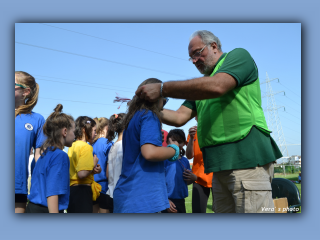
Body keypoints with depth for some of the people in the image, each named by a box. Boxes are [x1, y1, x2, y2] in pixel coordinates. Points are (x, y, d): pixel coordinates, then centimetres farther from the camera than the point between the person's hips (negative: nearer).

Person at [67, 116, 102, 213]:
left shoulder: (72, 146, 14)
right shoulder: (86, 147, -13)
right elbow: (82, 174, -24)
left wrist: (93, 170, 7)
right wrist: (94, 164, -7)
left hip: (71, 190, 9)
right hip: (82, 191, -9)